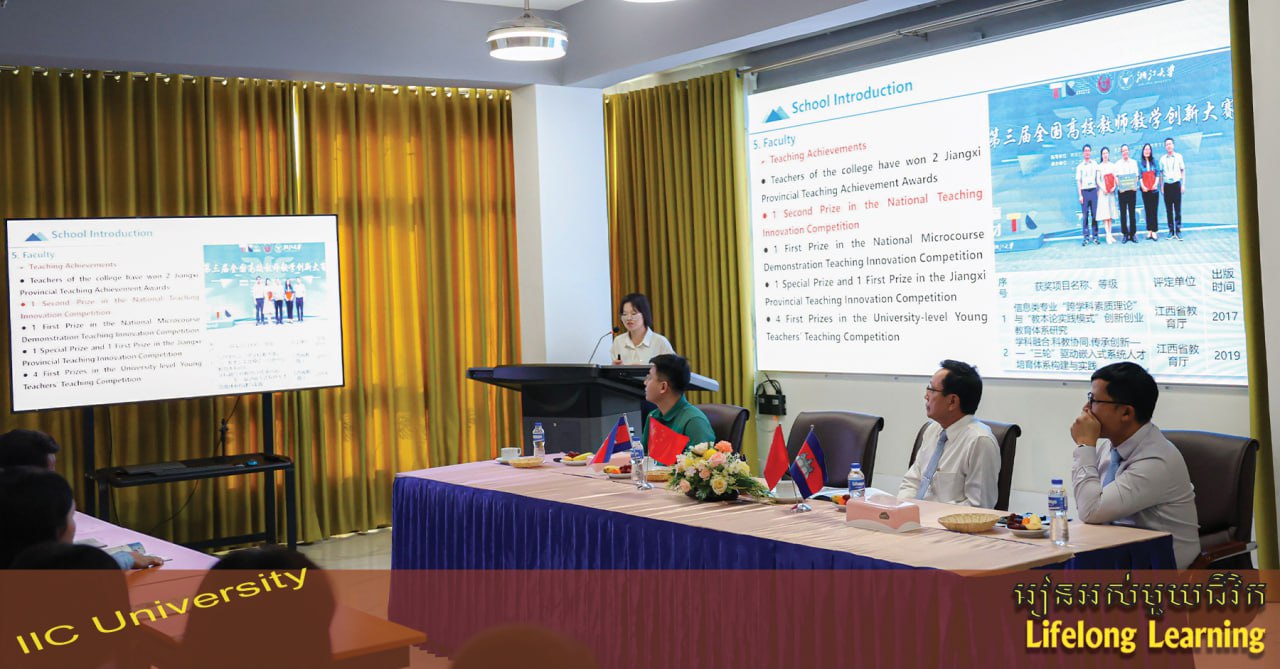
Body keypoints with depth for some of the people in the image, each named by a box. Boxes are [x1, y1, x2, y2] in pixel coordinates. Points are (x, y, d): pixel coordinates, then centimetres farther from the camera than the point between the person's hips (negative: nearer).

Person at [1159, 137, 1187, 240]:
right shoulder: (1162, 158, 6)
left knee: (1177, 209, -3)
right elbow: (1160, 173, 9)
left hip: (1176, 184, -2)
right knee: (1168, 209, 3)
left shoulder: (1178, 156, 3)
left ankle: (1178, 231, -2)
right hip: (1167, 185, 2)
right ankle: (1171, 231, 8)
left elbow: (1183, 171, 6)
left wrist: (1183, 184, 0)